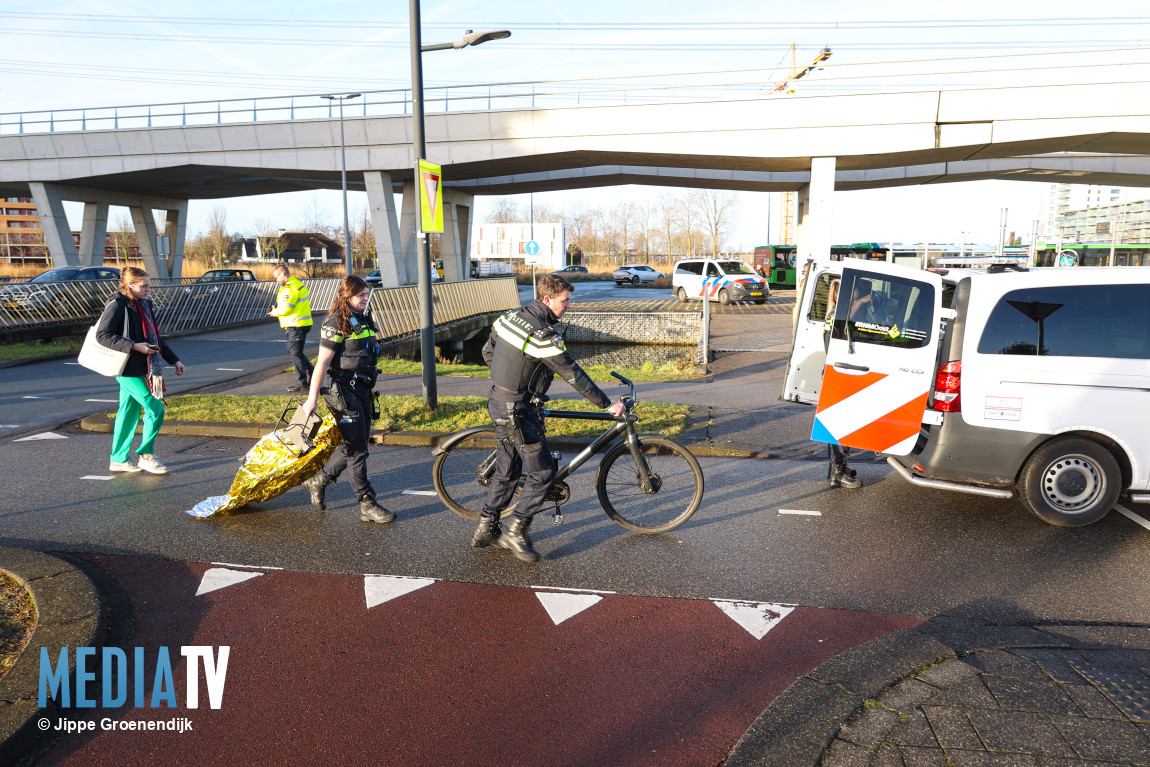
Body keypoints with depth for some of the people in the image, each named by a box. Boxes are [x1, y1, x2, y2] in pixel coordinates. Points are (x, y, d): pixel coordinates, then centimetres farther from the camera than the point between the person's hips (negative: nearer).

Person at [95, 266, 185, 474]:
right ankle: (146, 455, 5)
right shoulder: (117, 305, -12)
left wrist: (174, 360, 19)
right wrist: (134, 346, -25)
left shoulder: (144, 305, 15)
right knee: (155, 409, -9)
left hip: (141, 369, 9)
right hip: (128, 369, -9)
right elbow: (102, 335, -19)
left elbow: (155, 337, 22)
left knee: (129, 412, 14)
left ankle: (118, 459, 23)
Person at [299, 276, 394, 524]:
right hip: (342, 391, -9)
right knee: (357, 448, -3)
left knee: (357, 446, 13)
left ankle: (319, 480, 31)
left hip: (361, 390, 9)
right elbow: (322, 363, -16)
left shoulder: (363, 320, 13)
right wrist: (312, 399, -18)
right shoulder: (336, 323, -13)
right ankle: (367, 505, 5)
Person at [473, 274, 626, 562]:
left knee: (507, 470, 19)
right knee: (543, 471, 2)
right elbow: (573, 375, -20)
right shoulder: (543, 334, -23)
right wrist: (607, 404, -12)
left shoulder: (510, 316, 5)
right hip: (517, 411, -9)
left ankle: (486, 529, 29)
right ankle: (516, 532, 10)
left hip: (498, 401, 10)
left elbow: (488, 350, 17)